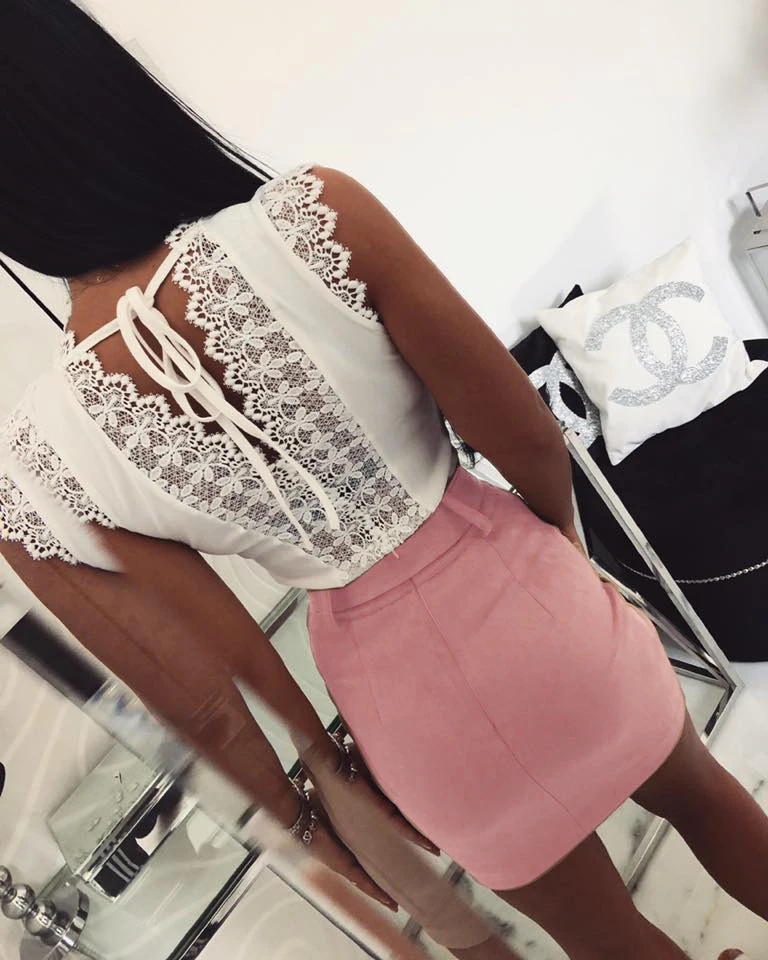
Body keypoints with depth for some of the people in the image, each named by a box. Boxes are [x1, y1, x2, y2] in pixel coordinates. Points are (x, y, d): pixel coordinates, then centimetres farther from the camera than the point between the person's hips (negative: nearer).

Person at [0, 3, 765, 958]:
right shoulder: (312, 213, -23)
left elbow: (207, 706, -9)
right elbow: (531, 442, -15)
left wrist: (315, 823, 10)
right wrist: (558, 555, 7)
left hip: (402, 690, 1)